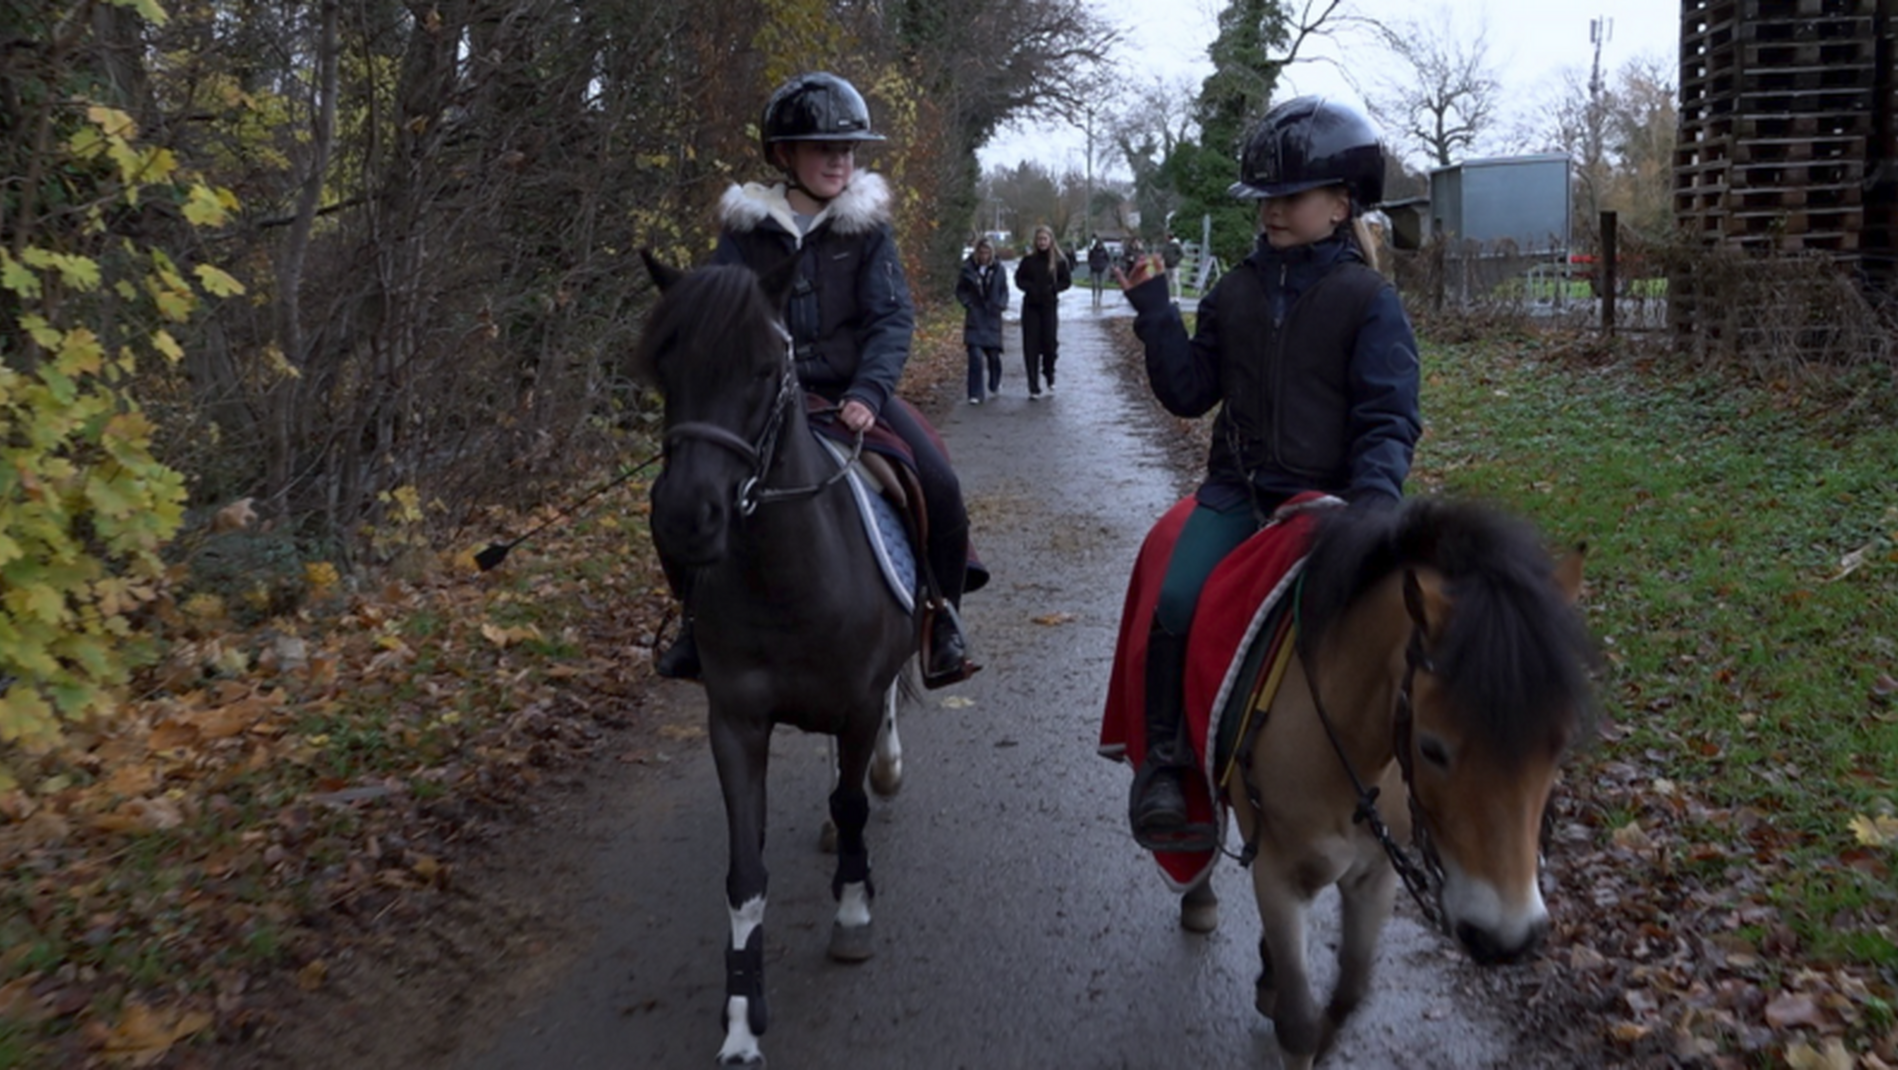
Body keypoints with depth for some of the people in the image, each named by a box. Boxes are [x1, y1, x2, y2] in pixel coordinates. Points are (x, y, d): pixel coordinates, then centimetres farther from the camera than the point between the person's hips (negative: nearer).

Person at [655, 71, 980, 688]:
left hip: (851, 391, -1)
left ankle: (941, 615, 4)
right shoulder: (747, 227, 2)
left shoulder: (867, 225, 1)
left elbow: (893, 317, -7)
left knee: (938, 486, -21)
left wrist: (868, 392, -23)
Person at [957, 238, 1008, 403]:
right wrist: (967, 303, -9)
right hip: (974, 319, -2)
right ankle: (975, 394, -7)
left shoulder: (998, 270, 3)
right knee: (975, 355, -12)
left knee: (993, 354, 7)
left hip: (992, 318, 2)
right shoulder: (968, 269, -1)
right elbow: (960, 290, 6)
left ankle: (995, 385, 35)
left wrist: (1000, 305, -6)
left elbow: (1004, 290, 11)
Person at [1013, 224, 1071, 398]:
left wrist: (1052, 289, -12)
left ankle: (1049, 377, 25)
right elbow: (1019, 278, 8)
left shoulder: (1059, 261, 0)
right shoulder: (1029, 260, 2)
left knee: (1050, 343, -4)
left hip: (1049, 306, -1)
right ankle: (1034, 388, 2)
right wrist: (1029, 288, -10)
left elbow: (1067, 281, 4)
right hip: (1030, 307, 1)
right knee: (1031, 347, -2)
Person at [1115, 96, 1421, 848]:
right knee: (1177, 602, -19)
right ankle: (1163, 760, -4)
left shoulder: (1369, 300, -1)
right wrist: (1153, 311, 0)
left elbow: (1388, 418, -5)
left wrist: (1372, 500, -22)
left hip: (1326, 497, -2)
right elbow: (1189, 392, 9)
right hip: (1236, 489, 2)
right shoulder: (1235, 293, 10)